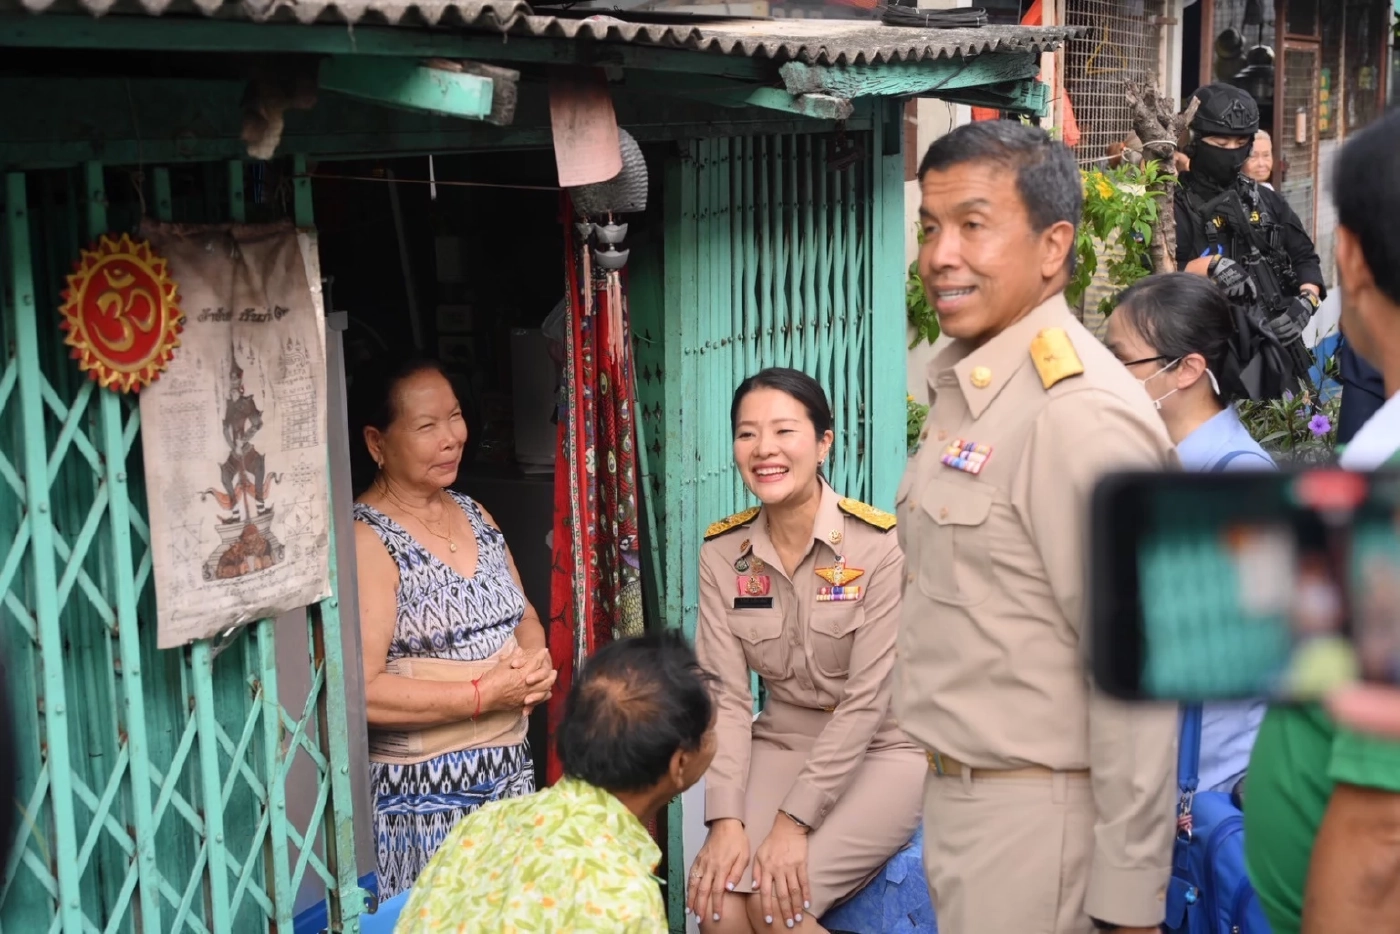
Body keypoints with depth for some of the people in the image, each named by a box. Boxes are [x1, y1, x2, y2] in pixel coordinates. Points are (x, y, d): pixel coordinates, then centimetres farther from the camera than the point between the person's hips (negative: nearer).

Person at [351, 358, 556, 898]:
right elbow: (361, 692, -22)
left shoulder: (473, 514, 10)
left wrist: (535, 657, -3)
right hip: (422, 795, -7)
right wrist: (483, 694, -19)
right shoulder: (366, 539, -16)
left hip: (510, 774, 7)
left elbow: (523, 617, 19)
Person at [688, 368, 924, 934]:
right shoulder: (721, 553, -3)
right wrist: (727, 818, -19)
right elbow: (726, 695, -7)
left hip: (881, 750, -4)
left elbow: (867, 700, -18)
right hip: (780, 747, 4)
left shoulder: (881, 544, -17)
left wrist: (795, 821, -21)